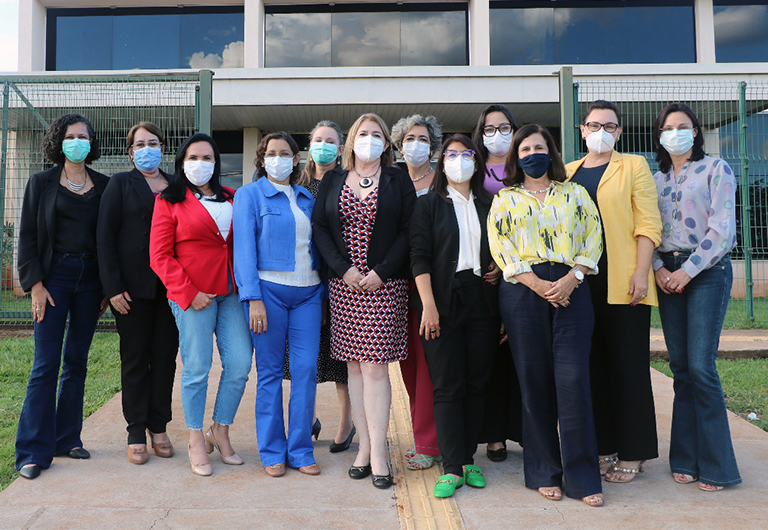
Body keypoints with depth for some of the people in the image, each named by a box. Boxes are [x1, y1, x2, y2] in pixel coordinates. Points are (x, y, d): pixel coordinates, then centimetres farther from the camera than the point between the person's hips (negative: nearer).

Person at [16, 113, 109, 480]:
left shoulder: (104, 186, 9)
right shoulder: (42, 183, 4)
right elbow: (28, 236, 1)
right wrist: (35, 284, -8)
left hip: (90, 277, 3)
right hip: (54, 275, -2)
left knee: (77, 362, 9)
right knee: (46, 364, -4)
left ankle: (67, 438, 20)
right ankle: (34, 451, 4)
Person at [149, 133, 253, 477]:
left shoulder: (231, 199, 15)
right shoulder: (169, 201, 3)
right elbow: (159, 256, -2)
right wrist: (188, 293, -10)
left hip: (230, 293, 4)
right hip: (193, 296, -4)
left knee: (240, 364, 1)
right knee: (197, 369, 0)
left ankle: (220, 432, 21)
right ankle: (196, 442, 17)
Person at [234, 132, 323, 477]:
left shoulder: (307, 198, 15)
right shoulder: (249, 195, 2)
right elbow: (244, 247, -5)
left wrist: (322, 293, 12)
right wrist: (254, 298, -14)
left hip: (307, 292, 4)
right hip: (269, 290, -4)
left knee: (306, 369, 1)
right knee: (270, 371, 3)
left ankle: (301, 451, 14)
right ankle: (273, 452, 16)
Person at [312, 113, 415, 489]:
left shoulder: (398, 180, 7)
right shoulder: (332, 181, 13)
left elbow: (407, 231, 0)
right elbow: (319, 228, 6)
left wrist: (382, 273, -11)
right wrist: (344, 269, -8)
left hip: (384, 285, -3)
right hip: (343, 285, 3)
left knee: (374, 366, -7)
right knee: (354, 367, 5)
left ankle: (377, 453, 0)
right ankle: (365, 447, 14)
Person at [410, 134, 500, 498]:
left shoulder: (489, 206, 15)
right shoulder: (428, 205, 6)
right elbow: (419, 257, -2)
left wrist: (502, 305, 5)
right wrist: (428, 304, -13)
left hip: (483, 302, 3)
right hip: (445, 303, -3)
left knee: (477, 383, 5)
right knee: (448, 386, -3)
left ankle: (468, 458, 17)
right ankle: (452, 467, 4)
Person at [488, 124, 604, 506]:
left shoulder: (575, 194, 16)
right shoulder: (504, 199, 13)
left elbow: (592, 238, 7)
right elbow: (501, 247, 1)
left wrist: (571, 278, -9)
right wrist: (537, 284, -11)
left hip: (571, 290, 1)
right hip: (523, 292, 0)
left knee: (574, 379, -6)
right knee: (534, 381, 2)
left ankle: (582, 477, 4)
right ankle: (544, 473, 15)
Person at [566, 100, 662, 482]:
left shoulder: (633, 166, 6)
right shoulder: (567, 172, 16)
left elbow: (648, 224, -2)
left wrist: (641, 272, -12)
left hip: (623, 282, -3)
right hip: (581, 281, 4)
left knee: (627, 364, 1)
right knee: (592, 364, 8)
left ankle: (631, 453, 13)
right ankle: (601, 447, 19)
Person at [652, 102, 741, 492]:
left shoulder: (715, 169, 2)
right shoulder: (655, 179, 15)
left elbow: (721, 227, -8)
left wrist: (688, 270, -13)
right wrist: (658, 268, -5)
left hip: (707, 271, -4)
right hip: (667, 273, 4)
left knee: (700, 367, -10)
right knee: (680, 367, 5)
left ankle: (716, 464, 3)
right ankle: (687, 459, 14)